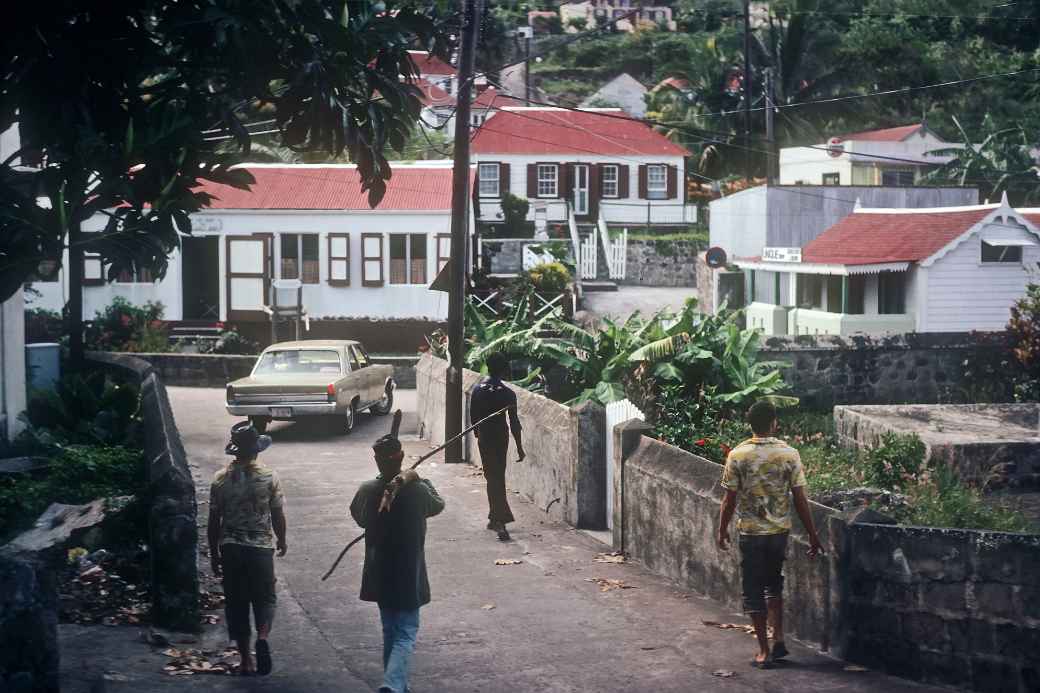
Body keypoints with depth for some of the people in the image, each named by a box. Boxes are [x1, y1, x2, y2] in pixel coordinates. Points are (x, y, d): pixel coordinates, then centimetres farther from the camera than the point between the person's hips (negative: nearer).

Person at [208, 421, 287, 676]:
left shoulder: (220, 480, -1)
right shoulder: (269, 478, -6)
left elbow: (214, 522, 2)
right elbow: (278, 516, -1)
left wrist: (214, 555, 12)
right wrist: (282, 540, 17)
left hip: (230, 550, 2)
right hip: (260, 548, -1)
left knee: (236, 604, 11)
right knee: (264, 598, 11)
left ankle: (246, 661, 13)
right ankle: (262, 636, -17)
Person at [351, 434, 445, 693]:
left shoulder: (367, 491, -7)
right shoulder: (417, 491, -14)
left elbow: (358, 516, 13)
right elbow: (437, 505, 8)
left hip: (379, 576, 4)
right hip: (409, 577, -4)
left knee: (390, 632, 19)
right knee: (406, 634, -1)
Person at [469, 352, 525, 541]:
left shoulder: (477, 389, -4)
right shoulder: (507, 393, -11)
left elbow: (473, 416, 4)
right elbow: (514, 423, -10)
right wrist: (519, 447, -4)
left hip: (484, 437, 1)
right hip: (501, 436, -1)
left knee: (493, 477, 2)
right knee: (498, 476, 14)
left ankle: (497, 519, -10)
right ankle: (497, 519, 19)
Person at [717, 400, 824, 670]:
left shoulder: (737, 455, -10)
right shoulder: (789, 454, -7)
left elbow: (730, 500, -7)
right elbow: (800, 499, -6)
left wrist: (722, 530, 8)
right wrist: (813, 536, 2)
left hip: (751, 532, -2)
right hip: (780, 530, 2)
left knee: (753, 591, 7)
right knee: (774, 584, 23)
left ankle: (764, 652, 8)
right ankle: (779, 639, 16)